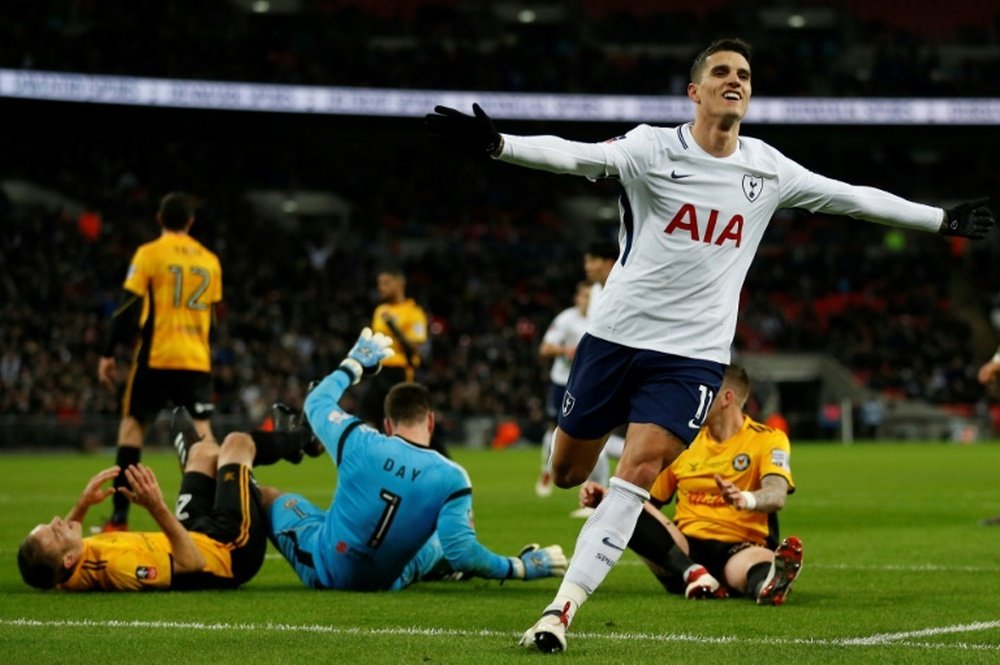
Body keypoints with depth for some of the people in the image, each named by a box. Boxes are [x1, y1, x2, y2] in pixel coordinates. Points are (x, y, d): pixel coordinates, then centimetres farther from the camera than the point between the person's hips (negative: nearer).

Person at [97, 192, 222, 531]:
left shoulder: (149, 254, -2)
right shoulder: (210, 260, 11)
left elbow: (128, 308, -6)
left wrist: (108, 354, 0)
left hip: (156, 356, -3)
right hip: (197, 359, 3)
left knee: (132, 423, 6)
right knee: (201, 429, 2)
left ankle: (120, 516, 0)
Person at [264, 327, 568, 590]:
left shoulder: (359, 442, -15)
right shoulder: (451, 479, -18)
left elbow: (317, 402, 4)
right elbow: (460, 550, -21)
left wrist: (354, 364, 19)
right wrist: (520, 567, -11)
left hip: (321, 569, -1)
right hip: (385, 583, 1)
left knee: (269, 496, 24)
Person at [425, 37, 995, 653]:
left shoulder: (767, 169, 4)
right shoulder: (654, 150, -8)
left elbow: (853, 198, 15)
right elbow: (573, 155, -23)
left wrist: (945, 220, 19)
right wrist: (495, 142, -41)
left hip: (693, 354, 1)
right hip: (617, 333, -1)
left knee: (640, 469, -17)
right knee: (567, 474, 6)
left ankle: (562, 608, -14)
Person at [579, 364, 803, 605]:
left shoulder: (766, 439, 2)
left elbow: (776, 495, -17)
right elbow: (647, 499, 19)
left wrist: (746, 499, -41)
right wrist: (604, 497, -3)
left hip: (736, 550, -4)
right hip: (684, 549, 4)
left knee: (760, 559, -40)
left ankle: (768, 584, -75)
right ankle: (692, 573, -41)